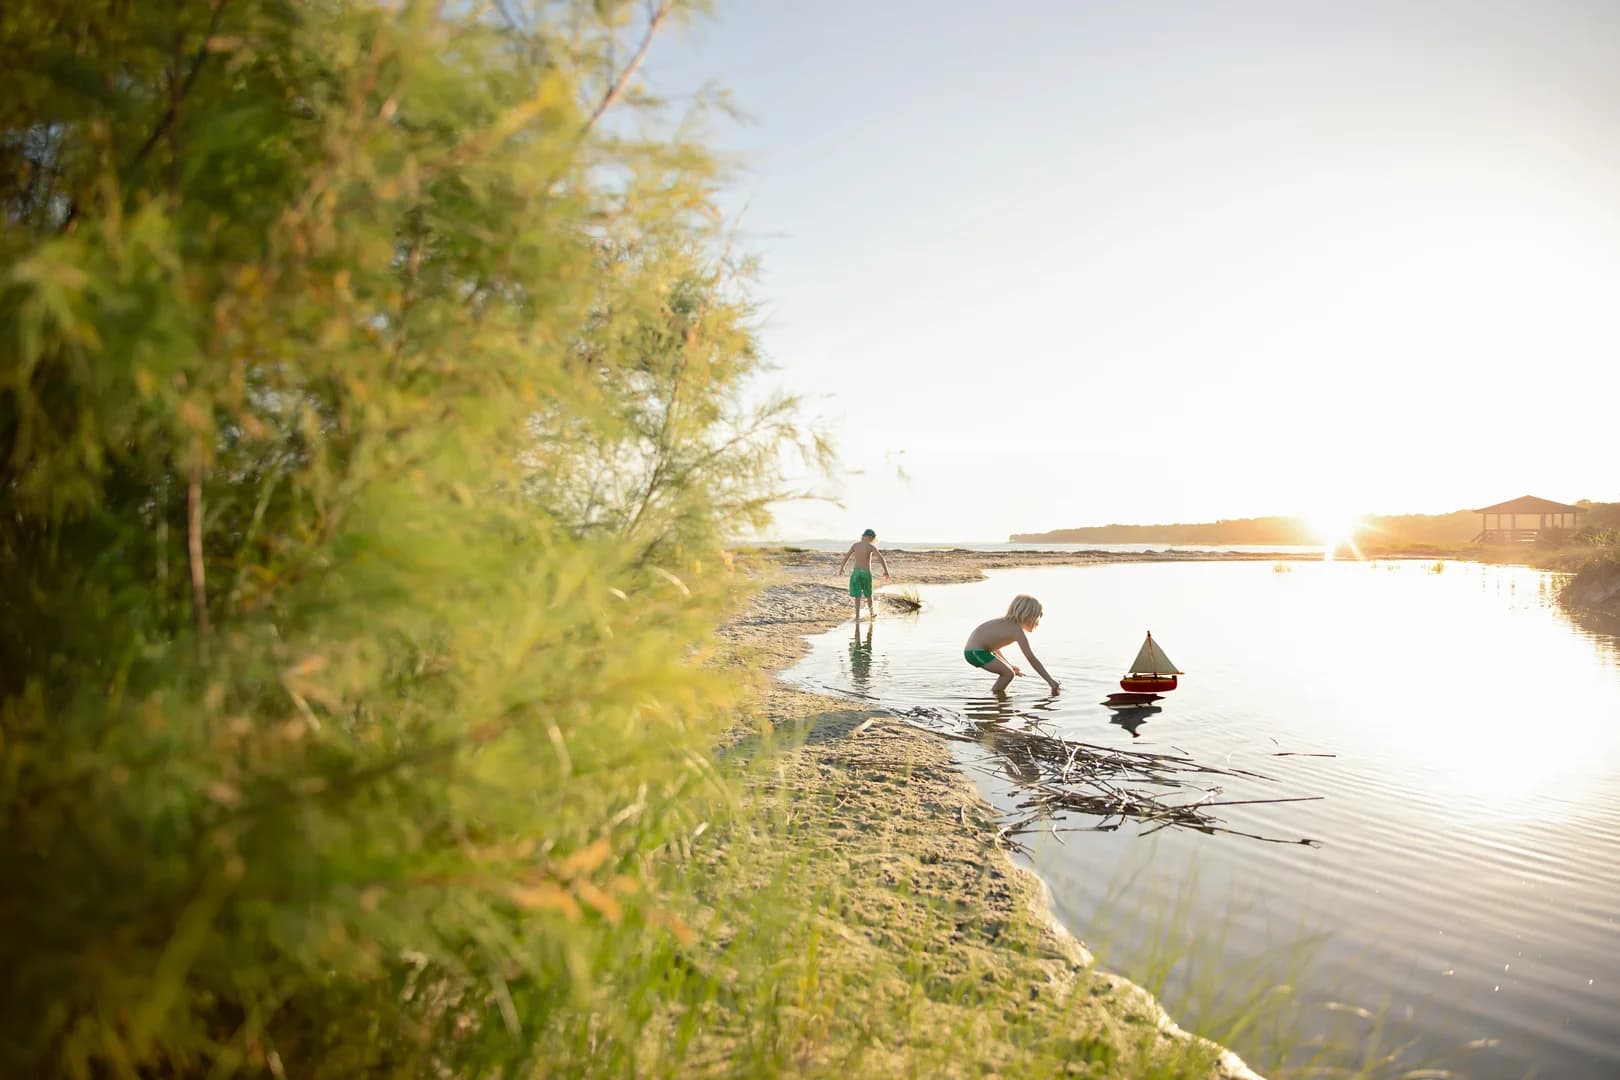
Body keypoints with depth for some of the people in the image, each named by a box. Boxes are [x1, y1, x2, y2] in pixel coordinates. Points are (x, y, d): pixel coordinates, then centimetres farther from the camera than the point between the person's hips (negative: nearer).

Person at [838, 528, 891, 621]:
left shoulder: (855, 545, 4)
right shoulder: (871, 546, -7)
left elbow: (846, 557, 11)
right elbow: (881, 558, -17)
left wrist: (842, 567, 26)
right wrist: (886, 571, -15)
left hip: (856, 572, 2)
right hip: (866, 572, -2)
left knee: (857, 595, 1)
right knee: (868, 593, 17)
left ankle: (857, 615, -11)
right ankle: (871, 611, 37)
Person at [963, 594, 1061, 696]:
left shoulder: (1007, 623, 12)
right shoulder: (1017, 631, -16)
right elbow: (1033, 660, -18)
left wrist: (1009, 665, 28)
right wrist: (1051, 681, -15)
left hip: (972, 649, 10)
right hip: (976, 652, -10)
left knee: (1007, 671, 21)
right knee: (1008, 673, -15)